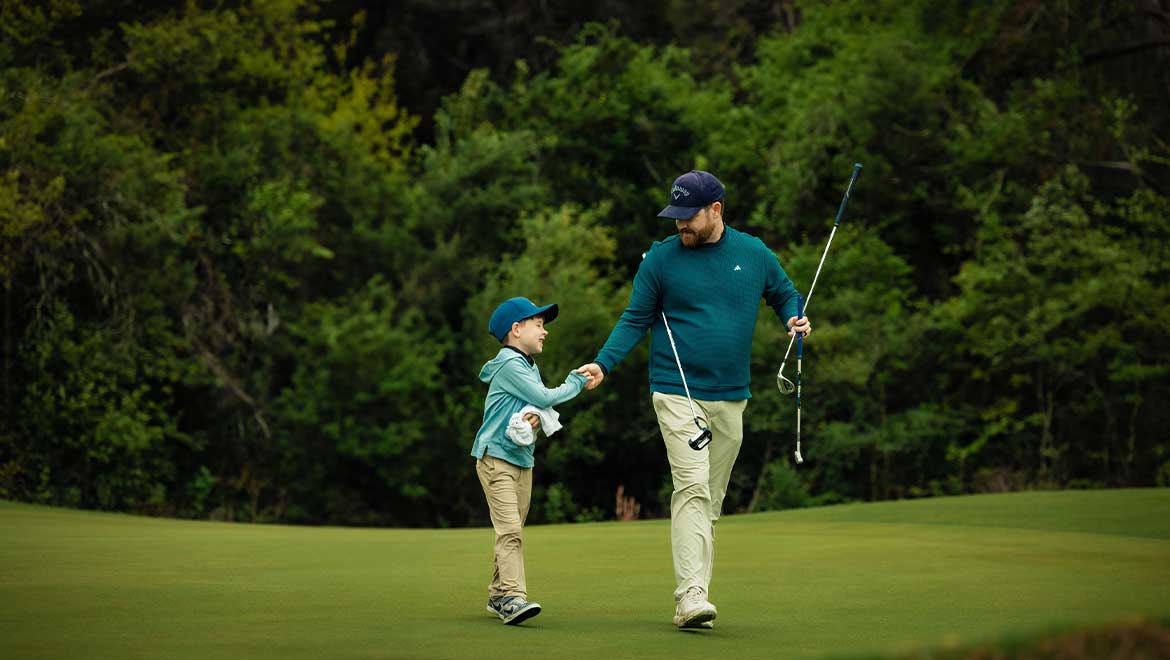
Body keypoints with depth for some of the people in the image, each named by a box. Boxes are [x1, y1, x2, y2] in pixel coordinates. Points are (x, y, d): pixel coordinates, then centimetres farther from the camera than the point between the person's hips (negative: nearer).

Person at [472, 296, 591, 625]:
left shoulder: (530, 367, 18)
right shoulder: (509, 365, -12)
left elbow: (544, 407, 12)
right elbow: (544, 397, -16)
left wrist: (538, 416, -13)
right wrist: (576, 383, -2)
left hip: (523, 460, 9)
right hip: (496, 458, -9)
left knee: (513, 532, 11)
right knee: (509, 529, -18)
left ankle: (498, 596, 18)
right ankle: (512, 596, -26)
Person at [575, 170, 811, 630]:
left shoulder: (754, 254, 5)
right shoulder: (660, 258, -1)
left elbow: (785, 294, 20)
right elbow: (635, 319, 3)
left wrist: (794, 319, -2)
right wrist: (603, 363, -9)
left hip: (730, 400, 4)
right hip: (677, 394, -4)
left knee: (711, 500, 7)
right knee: (692, 488, -18)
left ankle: (692, 600, 12)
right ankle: (691, 597, -25)